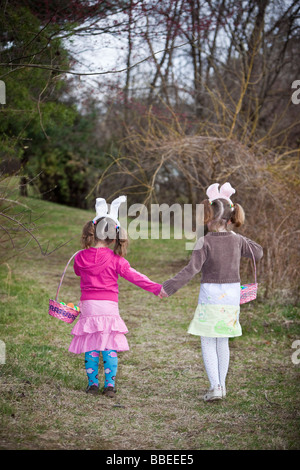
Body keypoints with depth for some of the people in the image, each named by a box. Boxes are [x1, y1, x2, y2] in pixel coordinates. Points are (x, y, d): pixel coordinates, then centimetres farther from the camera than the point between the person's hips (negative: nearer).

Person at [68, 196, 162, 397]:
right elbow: (134, 276, -10)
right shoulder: (115, 260, -9)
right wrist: (156, 288, -6)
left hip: (88, 305, 2)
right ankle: (110, 384, 0)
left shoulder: (80, 258, -1)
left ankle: (93, 383, 9)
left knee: (91, 346, 8)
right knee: (110, 347, 3)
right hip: (109, 305, -2)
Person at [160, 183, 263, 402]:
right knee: (222, 341, 15)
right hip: (232, 296, 5)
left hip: (210, 295, -5)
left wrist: (169, 287, -15)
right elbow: (258, 253, 18)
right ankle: (222, 385, 20)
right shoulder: (237, 240, 2)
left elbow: (192, 270, -18)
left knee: (208, 342, 3)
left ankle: (215, 386, -5)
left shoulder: (205, 242, -12)